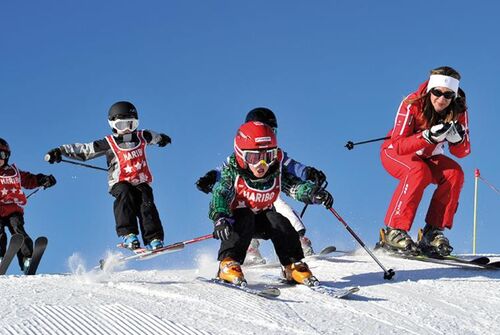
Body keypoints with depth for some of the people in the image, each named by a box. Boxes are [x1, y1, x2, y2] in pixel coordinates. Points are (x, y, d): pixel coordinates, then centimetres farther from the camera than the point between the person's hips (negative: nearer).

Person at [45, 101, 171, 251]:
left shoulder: (142, 137, 10)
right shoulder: (109, 144, -2)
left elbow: (153, 136, 35)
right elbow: (83, 150, -4)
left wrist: (161, 138, 58)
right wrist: (60, 151, -15)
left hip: (141, 183, 3)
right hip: (120, 183, -3)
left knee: (146, 204, -24)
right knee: (124, 194, -34)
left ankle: (154, 240, -28)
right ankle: (128, 235, -36)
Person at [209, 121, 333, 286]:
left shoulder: (276, 173, -13)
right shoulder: (232, 172, -22)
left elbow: (297, 186, -23)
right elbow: (219, 195, -35)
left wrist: (314, 193, -46)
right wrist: (219, 219, -55)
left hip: (263, 221, 3)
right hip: (237, 220, -3)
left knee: (279, 221, -26)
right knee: (245, 217, -34)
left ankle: (293, 266, -15)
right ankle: (228, 264, -38)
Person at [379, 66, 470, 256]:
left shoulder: (458, 111, -16)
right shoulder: (412, 105, -28)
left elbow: (462, 152, -15)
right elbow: (397, 145, -33)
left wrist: (457, 139, -38)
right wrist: (428, 137, -47)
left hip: (428, 158, 4)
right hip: (396, 154, -4)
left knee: (454, 173, -24)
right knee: (419, 172, -35)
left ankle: (433, 232, -19)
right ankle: (394, 231, -30)